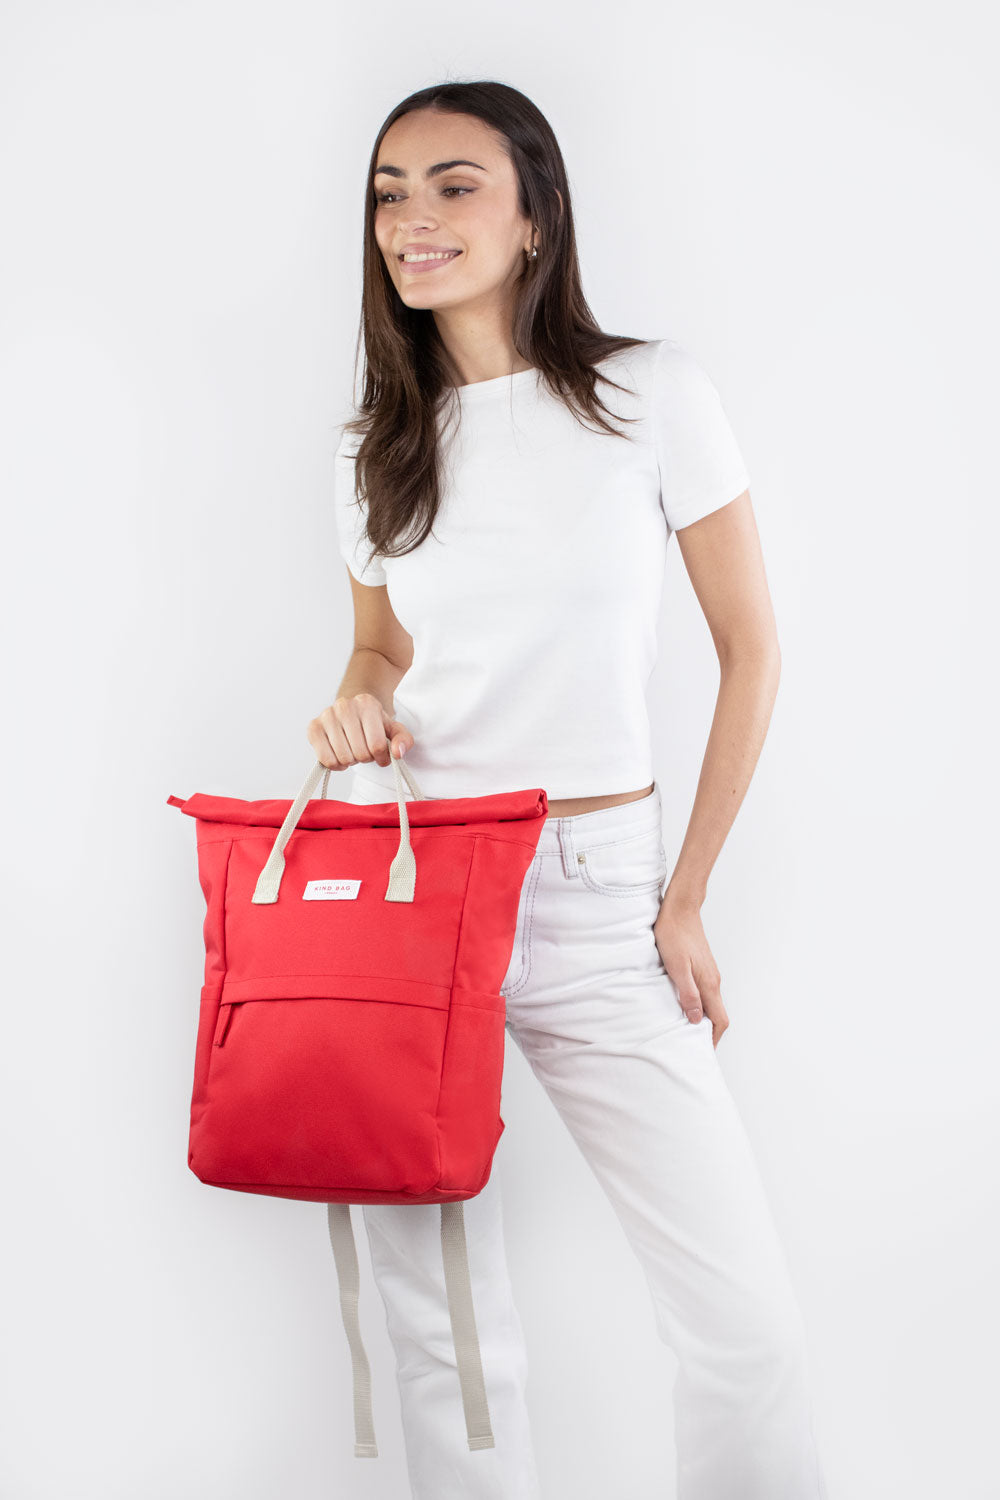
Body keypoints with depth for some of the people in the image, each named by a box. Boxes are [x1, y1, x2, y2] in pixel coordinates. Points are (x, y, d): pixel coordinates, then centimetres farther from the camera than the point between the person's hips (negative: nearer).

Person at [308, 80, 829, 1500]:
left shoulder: (650, 391, -2)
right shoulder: (374, 448, 9)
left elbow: (751, 651, 1)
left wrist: (685, 900, -1)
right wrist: (357, 707, -2)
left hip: (598, 895, -2)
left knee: (745, 1317, -5)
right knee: (438, 1312, 6)